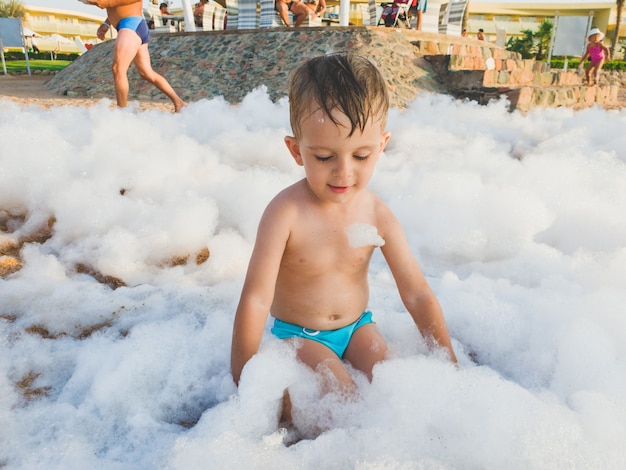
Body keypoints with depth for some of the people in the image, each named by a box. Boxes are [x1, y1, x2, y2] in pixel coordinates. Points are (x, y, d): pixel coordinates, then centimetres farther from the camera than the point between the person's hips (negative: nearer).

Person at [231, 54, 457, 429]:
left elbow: (418, 293, -7)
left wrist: (450, 368, -2)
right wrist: (245, 383, -19)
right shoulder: (286, 213, -27)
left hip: (356, 325, 4)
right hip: (299, 334, -4)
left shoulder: (377, 214, -14)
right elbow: (255, 300, -24)